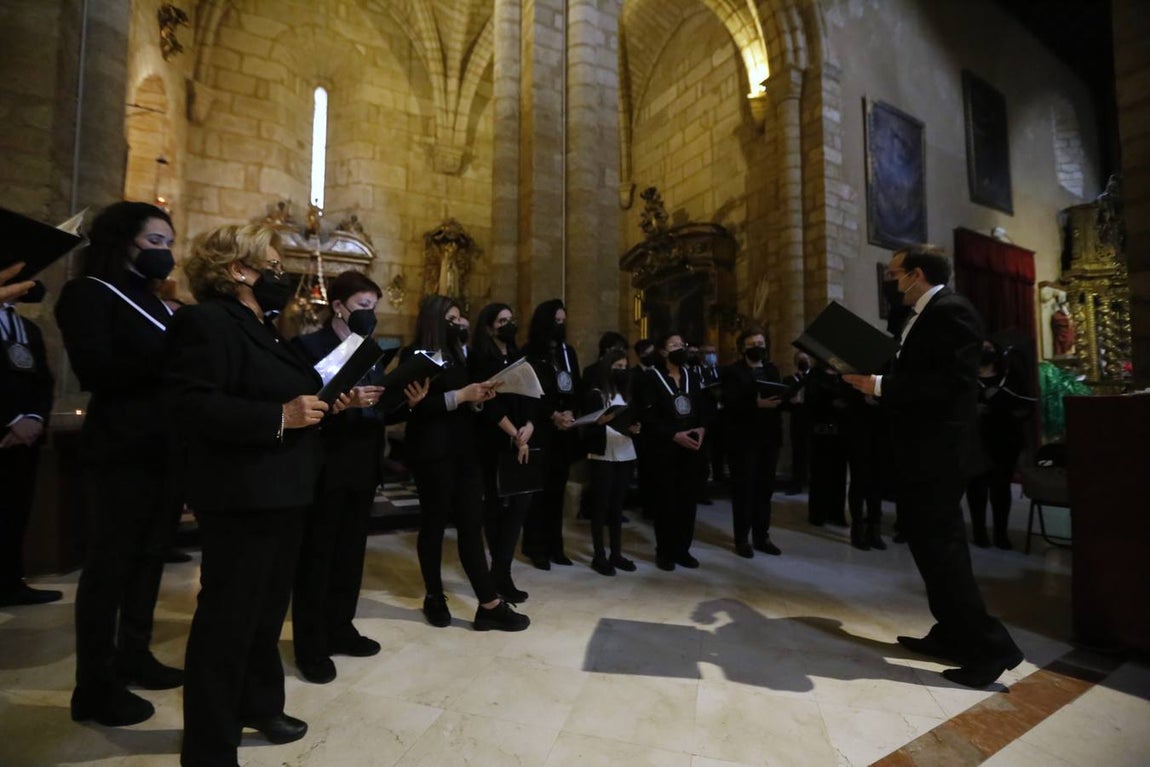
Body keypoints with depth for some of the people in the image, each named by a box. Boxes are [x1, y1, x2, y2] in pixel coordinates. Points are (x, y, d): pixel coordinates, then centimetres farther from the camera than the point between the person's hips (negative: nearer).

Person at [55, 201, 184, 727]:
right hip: (122, 450, -7)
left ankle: (133, 657, 29)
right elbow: (95, 371, -18)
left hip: (165, 447, 7)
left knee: (149, 557, 14)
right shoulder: (88, 293, -4)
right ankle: (95, 687, 15)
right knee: (109, 564, 1)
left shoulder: (152, 301, 19)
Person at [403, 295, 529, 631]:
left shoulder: (456, 355, 18)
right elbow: (416, 405, -15)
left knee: (472, 524, 2)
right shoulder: (414, 356, -3)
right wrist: (460, 396, -19)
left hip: (464, 449, 6)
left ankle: (490, 604, 4)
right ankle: (434, 597, 24)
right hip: (433, 452, -6)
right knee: (434, 523, 7)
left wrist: (479, 395, 1)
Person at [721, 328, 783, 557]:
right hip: (744, 439, -5)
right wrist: (756, 404, -27)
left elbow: (779, 397, 9)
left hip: (768, 438, 5)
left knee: (765, 488, 10)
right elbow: (729, 404, -15)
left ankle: (762, 536, 22)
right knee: (744, 489, 3)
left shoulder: (772, 369, 14)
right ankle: (742, 539, 13)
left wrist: (779, 400, -13)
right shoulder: (732, 371, -4)